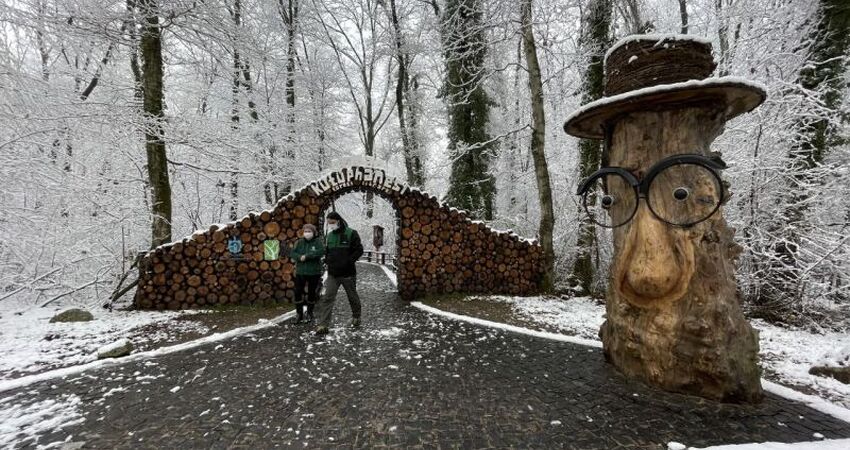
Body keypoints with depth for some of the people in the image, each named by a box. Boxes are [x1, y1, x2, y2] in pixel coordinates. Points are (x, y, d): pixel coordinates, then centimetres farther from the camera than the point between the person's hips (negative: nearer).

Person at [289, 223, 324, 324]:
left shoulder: (318, 242, -4)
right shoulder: (299, 242, 5)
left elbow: (321, 251, -22)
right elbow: (292, 253, -2)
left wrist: (307, 256, -25)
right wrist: (300, 257, -22)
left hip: (314, 273, -2)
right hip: (300, 272, 2)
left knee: (312, 293, 8)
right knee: (298, 292, 1)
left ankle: (310, 313, 26)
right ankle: (299, 314, 16)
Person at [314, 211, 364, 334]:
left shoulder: (351, 233, -9)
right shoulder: (329, 236, 8)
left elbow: (359, 250, -11)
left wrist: (348, 262, -19)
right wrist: (327, 260, 3)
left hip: (348, 273, -4)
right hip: (332, 274, 4)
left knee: (352, 297, 13)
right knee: (327, 298, -5)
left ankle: (356, 317, 35)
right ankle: (323, 324, -3)